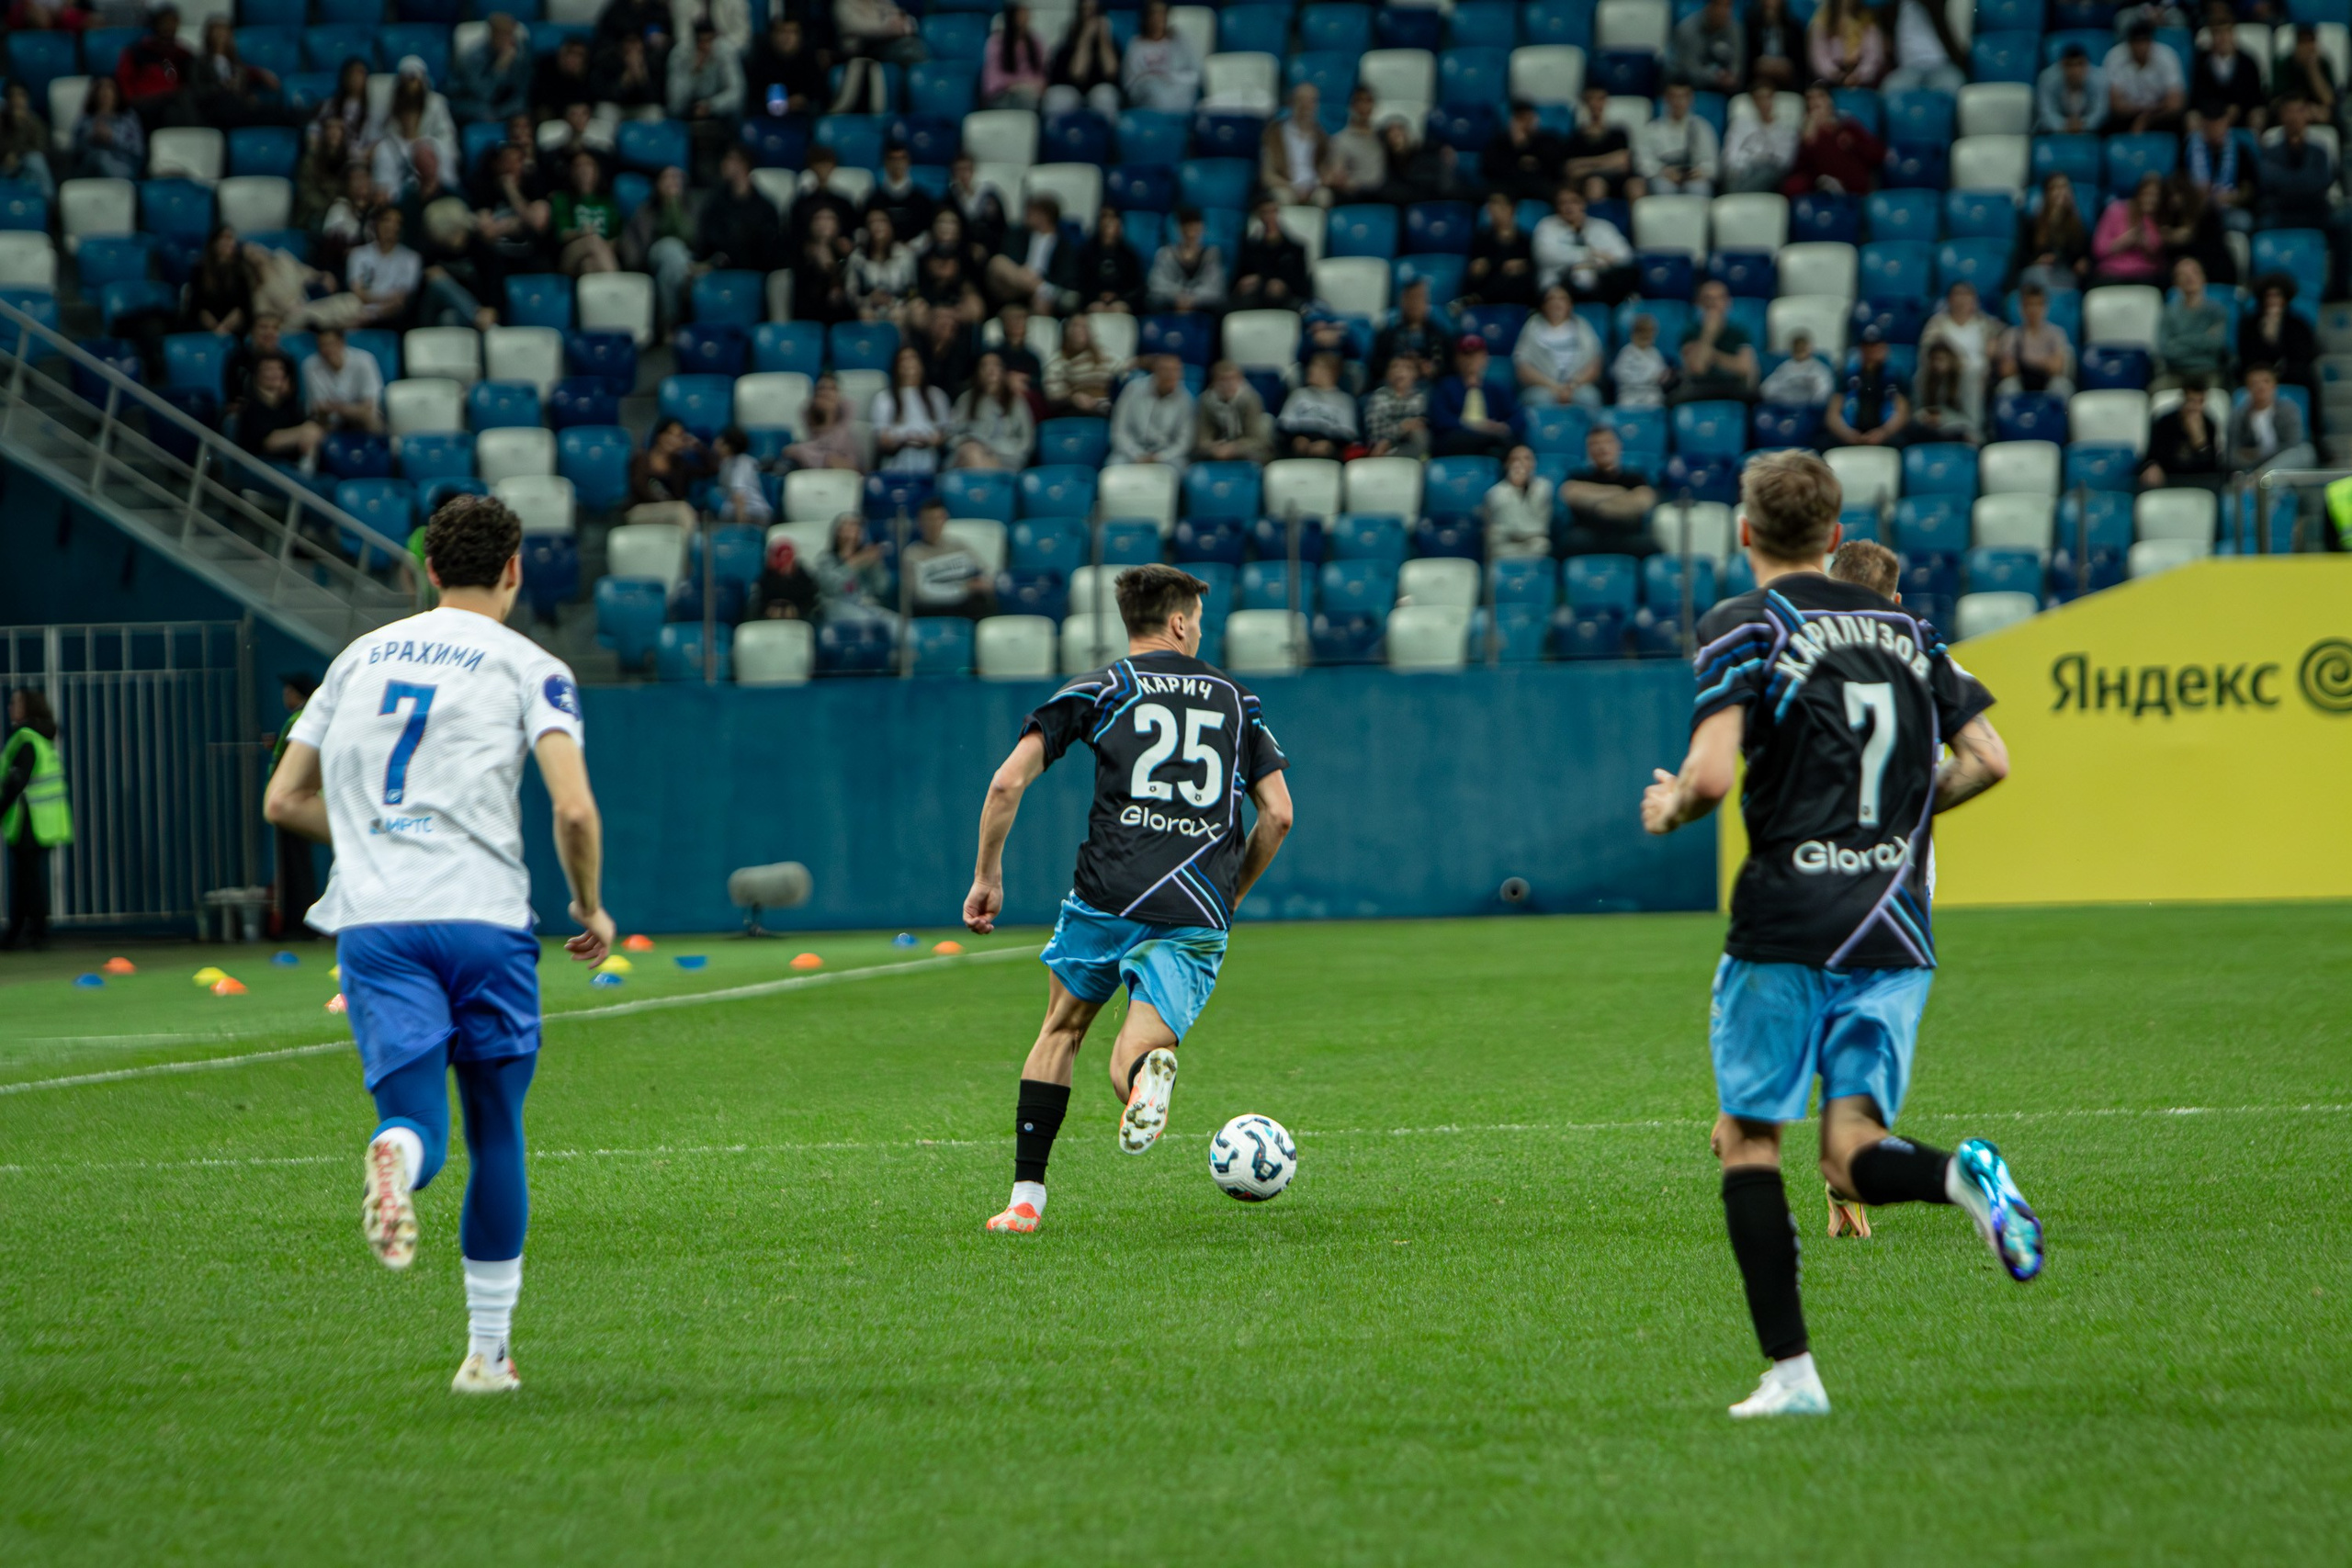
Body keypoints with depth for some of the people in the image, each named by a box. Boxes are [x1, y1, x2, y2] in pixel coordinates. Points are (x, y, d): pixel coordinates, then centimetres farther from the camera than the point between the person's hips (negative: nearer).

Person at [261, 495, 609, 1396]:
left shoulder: (360, 657, 18)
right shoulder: (528, 668, 5)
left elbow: (284, 801, 20)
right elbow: (574, 809, -9)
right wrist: (591, 908, 8)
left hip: (372, 921, 2)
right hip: (482, 917, -2)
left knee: (420, 1125, -4)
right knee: (498, 1136, 13)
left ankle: (398, 1155, -43)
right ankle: (489, 1350, 16)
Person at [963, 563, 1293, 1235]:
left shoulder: (1098, 689, 11)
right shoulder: (1235, 698, 18)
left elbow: (1008, 782, 1)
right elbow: (1278, 813, 13)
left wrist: (987, 875, 12)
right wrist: (1230, 895, 26)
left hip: (1109, 895, -1)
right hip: (1197, 915, 1)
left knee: (1061, 1030, 22)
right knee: (1127, 1071, 1)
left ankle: (1025, 1198, 15)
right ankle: (1147, 1066, -38)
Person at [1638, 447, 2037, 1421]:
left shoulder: (1744, 627, -4)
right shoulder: (1905, 629, 13)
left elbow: (1711, 775, -16)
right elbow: (1988, 760, 11)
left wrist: (1667, 809, 6)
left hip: (1786, 923, -4)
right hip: (1894, 928, 4)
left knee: (1746, 1140, 7)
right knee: (1852, 1154, 5)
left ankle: (1789, 1371, -2)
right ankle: (1959, 1175, -30)